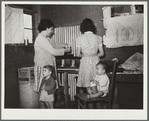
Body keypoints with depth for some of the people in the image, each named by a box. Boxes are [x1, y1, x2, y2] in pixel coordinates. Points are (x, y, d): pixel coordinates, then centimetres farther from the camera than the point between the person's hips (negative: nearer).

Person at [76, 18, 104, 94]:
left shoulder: (80, 39, -5)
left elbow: (78, 54, -2)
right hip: (95, 62, 2)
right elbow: (102, 53, 1)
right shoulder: (98, 38, -1)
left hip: (85, 62, -1)